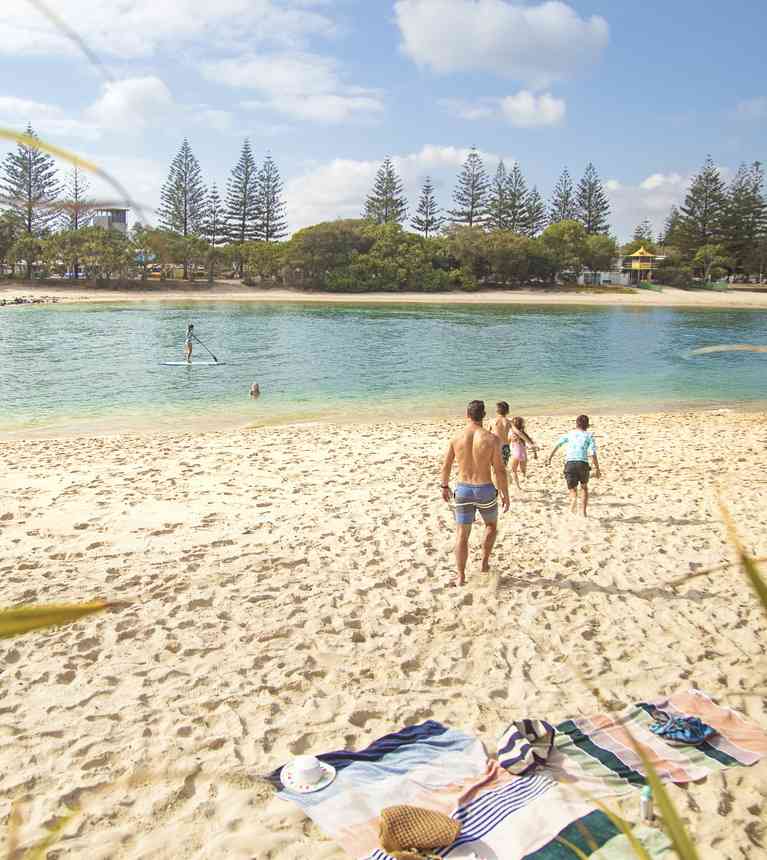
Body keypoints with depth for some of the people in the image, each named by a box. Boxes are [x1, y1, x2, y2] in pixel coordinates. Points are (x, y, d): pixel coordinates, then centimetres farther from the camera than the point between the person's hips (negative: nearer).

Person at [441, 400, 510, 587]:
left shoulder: (456, 438, -4)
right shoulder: (492, 439, -11)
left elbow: (445, 466, 3)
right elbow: (500, 471, -11)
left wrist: (445, 487, 19)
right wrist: (505, 494, 0)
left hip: (463, 489, 1)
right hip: (485, 490, -1)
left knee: (462, 535, 9)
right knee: (491, 524, 27)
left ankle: (461, 577, 9)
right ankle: (485, 563, 27)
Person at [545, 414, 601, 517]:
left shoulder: (569, 434, 14)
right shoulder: (589, 435, 7)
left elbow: (557, 445, 2)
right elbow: (592, 453, -4)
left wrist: (549, 457, 4)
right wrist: (597, 468, -2)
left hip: (569, 464, 1)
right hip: (583, 463, -1)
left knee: (573, 490, 5)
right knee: (585, 487, 25)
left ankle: (574, 500, -29)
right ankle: (583, 512, 22)